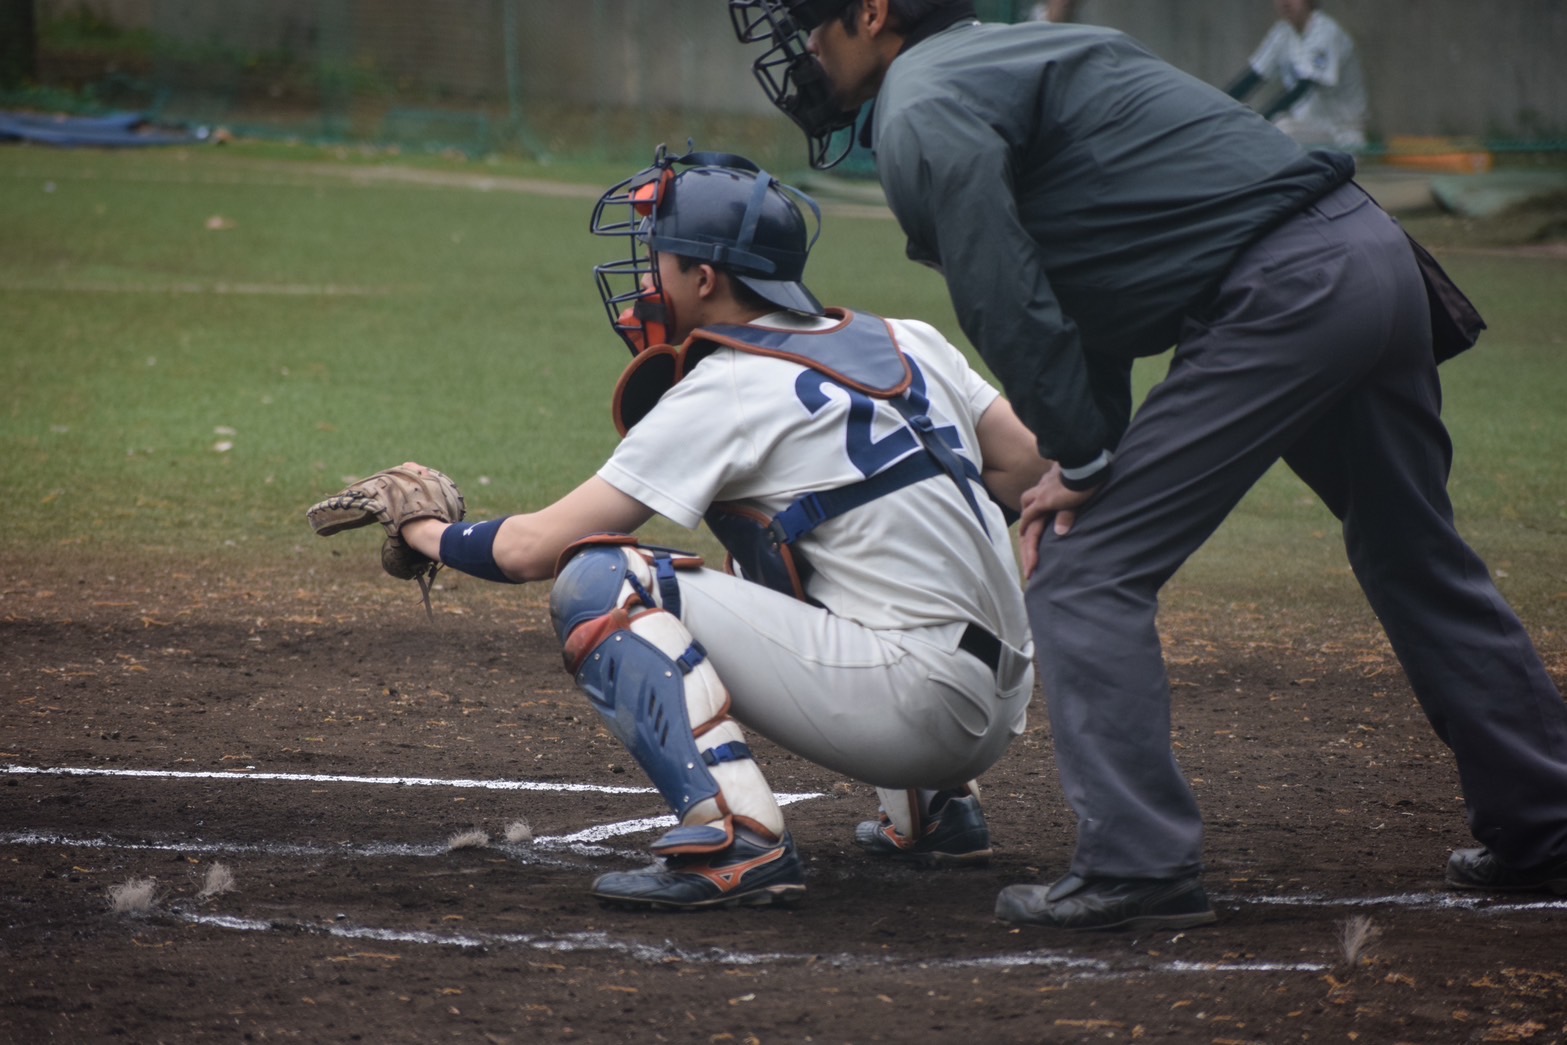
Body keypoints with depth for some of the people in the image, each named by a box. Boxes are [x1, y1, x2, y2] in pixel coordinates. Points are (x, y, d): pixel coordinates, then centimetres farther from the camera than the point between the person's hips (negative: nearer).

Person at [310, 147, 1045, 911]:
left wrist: (427, 532, 13)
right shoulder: (904, 340, 13)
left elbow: (531, 550, -5)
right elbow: (1024, 463, 22)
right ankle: (934, 809, 28)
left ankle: (736, 841, -23)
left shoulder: (722, 394, -7)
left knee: (602, 582, -10)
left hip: (908, 698, -8)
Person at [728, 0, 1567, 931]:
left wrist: (1083, 456, -3)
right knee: (1416, 565, 23)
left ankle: (1138, 869, -8)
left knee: (1084, 572, -4)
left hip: (1283, 292, -10)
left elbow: (1005, 303, -12)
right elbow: (1077, 279, 24)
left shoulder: (924, 109, -6)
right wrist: (1084, 456, 16)